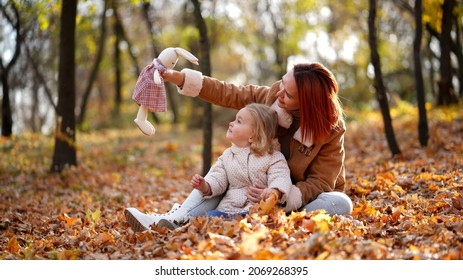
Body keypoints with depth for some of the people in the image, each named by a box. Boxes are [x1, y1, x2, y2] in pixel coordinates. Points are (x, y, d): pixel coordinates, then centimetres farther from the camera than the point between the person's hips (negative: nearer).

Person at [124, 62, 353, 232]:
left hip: (303, 198, -3)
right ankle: (177, 219, -33)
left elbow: (319, 183, -23)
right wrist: (175, 77, -18)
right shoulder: (273, 95, -14)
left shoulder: (330, 129, -24)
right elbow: (227, 94, -11)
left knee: (340, 204, -34)